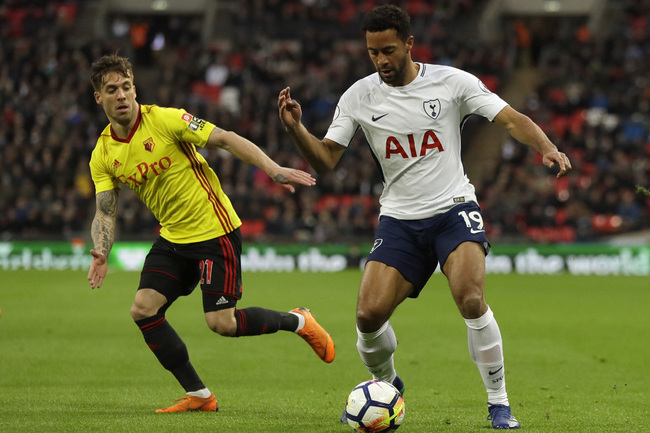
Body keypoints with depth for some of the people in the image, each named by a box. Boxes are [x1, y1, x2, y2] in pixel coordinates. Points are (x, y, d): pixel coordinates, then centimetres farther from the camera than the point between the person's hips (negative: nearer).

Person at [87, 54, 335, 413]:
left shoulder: (164, 120, -15)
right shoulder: (102, 156, 0)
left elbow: (226, 140, -15)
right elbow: (105, 212, 0)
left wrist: (274, 169, -26)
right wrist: (101, 254, -21)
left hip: (214, 232, -6)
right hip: (172, 238, 6)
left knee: (221, 323, -11)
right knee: (143, 310, -8)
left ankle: (298, 322, 16)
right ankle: (198, 395, 4)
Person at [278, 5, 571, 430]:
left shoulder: (451, 82, -4)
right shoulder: (359, 97, 1)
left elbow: (512, 119, -6)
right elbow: (326, 160, 1)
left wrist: (548, 148, -24)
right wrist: (295, 128, -17)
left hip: (454, 208, -2)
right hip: (399, 219, 2)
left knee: (470, 298, -26)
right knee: (369, 314, -13)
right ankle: (385, 385, 20)